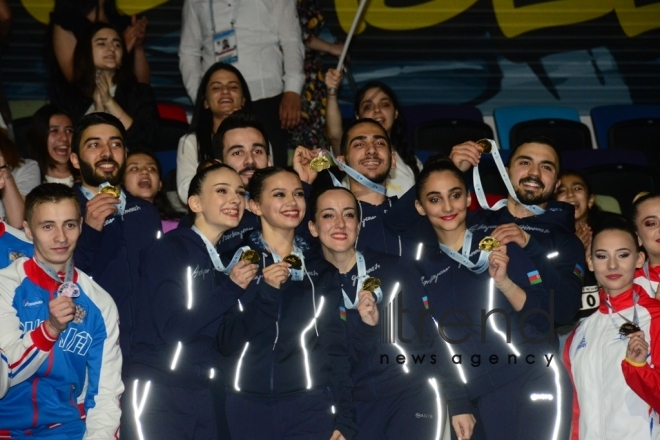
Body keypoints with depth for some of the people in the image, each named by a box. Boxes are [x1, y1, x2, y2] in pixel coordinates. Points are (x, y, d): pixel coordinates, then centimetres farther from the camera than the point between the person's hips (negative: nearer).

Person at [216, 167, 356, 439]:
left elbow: (336, 347, 7)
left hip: (310, 407, 2)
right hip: (248, 407, -1)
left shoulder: (322, 271, 8)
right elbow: (226, 343, -6)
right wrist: (265, 292, -17)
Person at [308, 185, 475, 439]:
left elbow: (429, 339, 0)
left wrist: (459, 402, -2)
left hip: (411, 396, -1)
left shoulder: (396, 269, -3)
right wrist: (364, 325, -21)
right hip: (357, 406, 1)